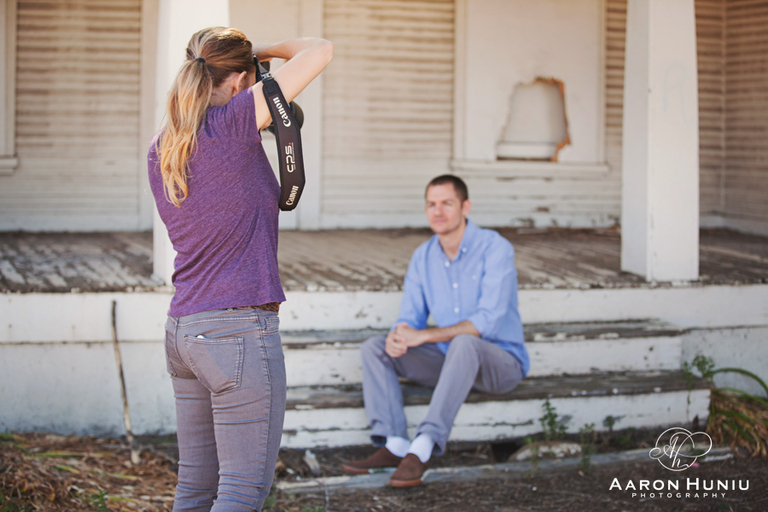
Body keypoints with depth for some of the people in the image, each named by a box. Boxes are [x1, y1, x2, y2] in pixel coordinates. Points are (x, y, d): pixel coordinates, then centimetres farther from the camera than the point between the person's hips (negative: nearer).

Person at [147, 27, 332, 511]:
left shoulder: (160, 149, 9)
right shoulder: (231, 123, -12)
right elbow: (320, 51, -11)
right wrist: (263, 50, 7)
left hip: (182, 329, 8)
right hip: (240, 329, -8)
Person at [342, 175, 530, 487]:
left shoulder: (495, 249, -15)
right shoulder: (423, 257, 5)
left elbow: (488, 321, -25)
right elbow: (410, 318, 5)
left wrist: (424, 335, -29)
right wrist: (398, 336, -22)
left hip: (501, 361, -6)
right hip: (449, 360, 6)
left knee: (464, 343, -39)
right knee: (373, 348, -10)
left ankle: (423, 447, -43)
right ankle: (394, 445, -27)